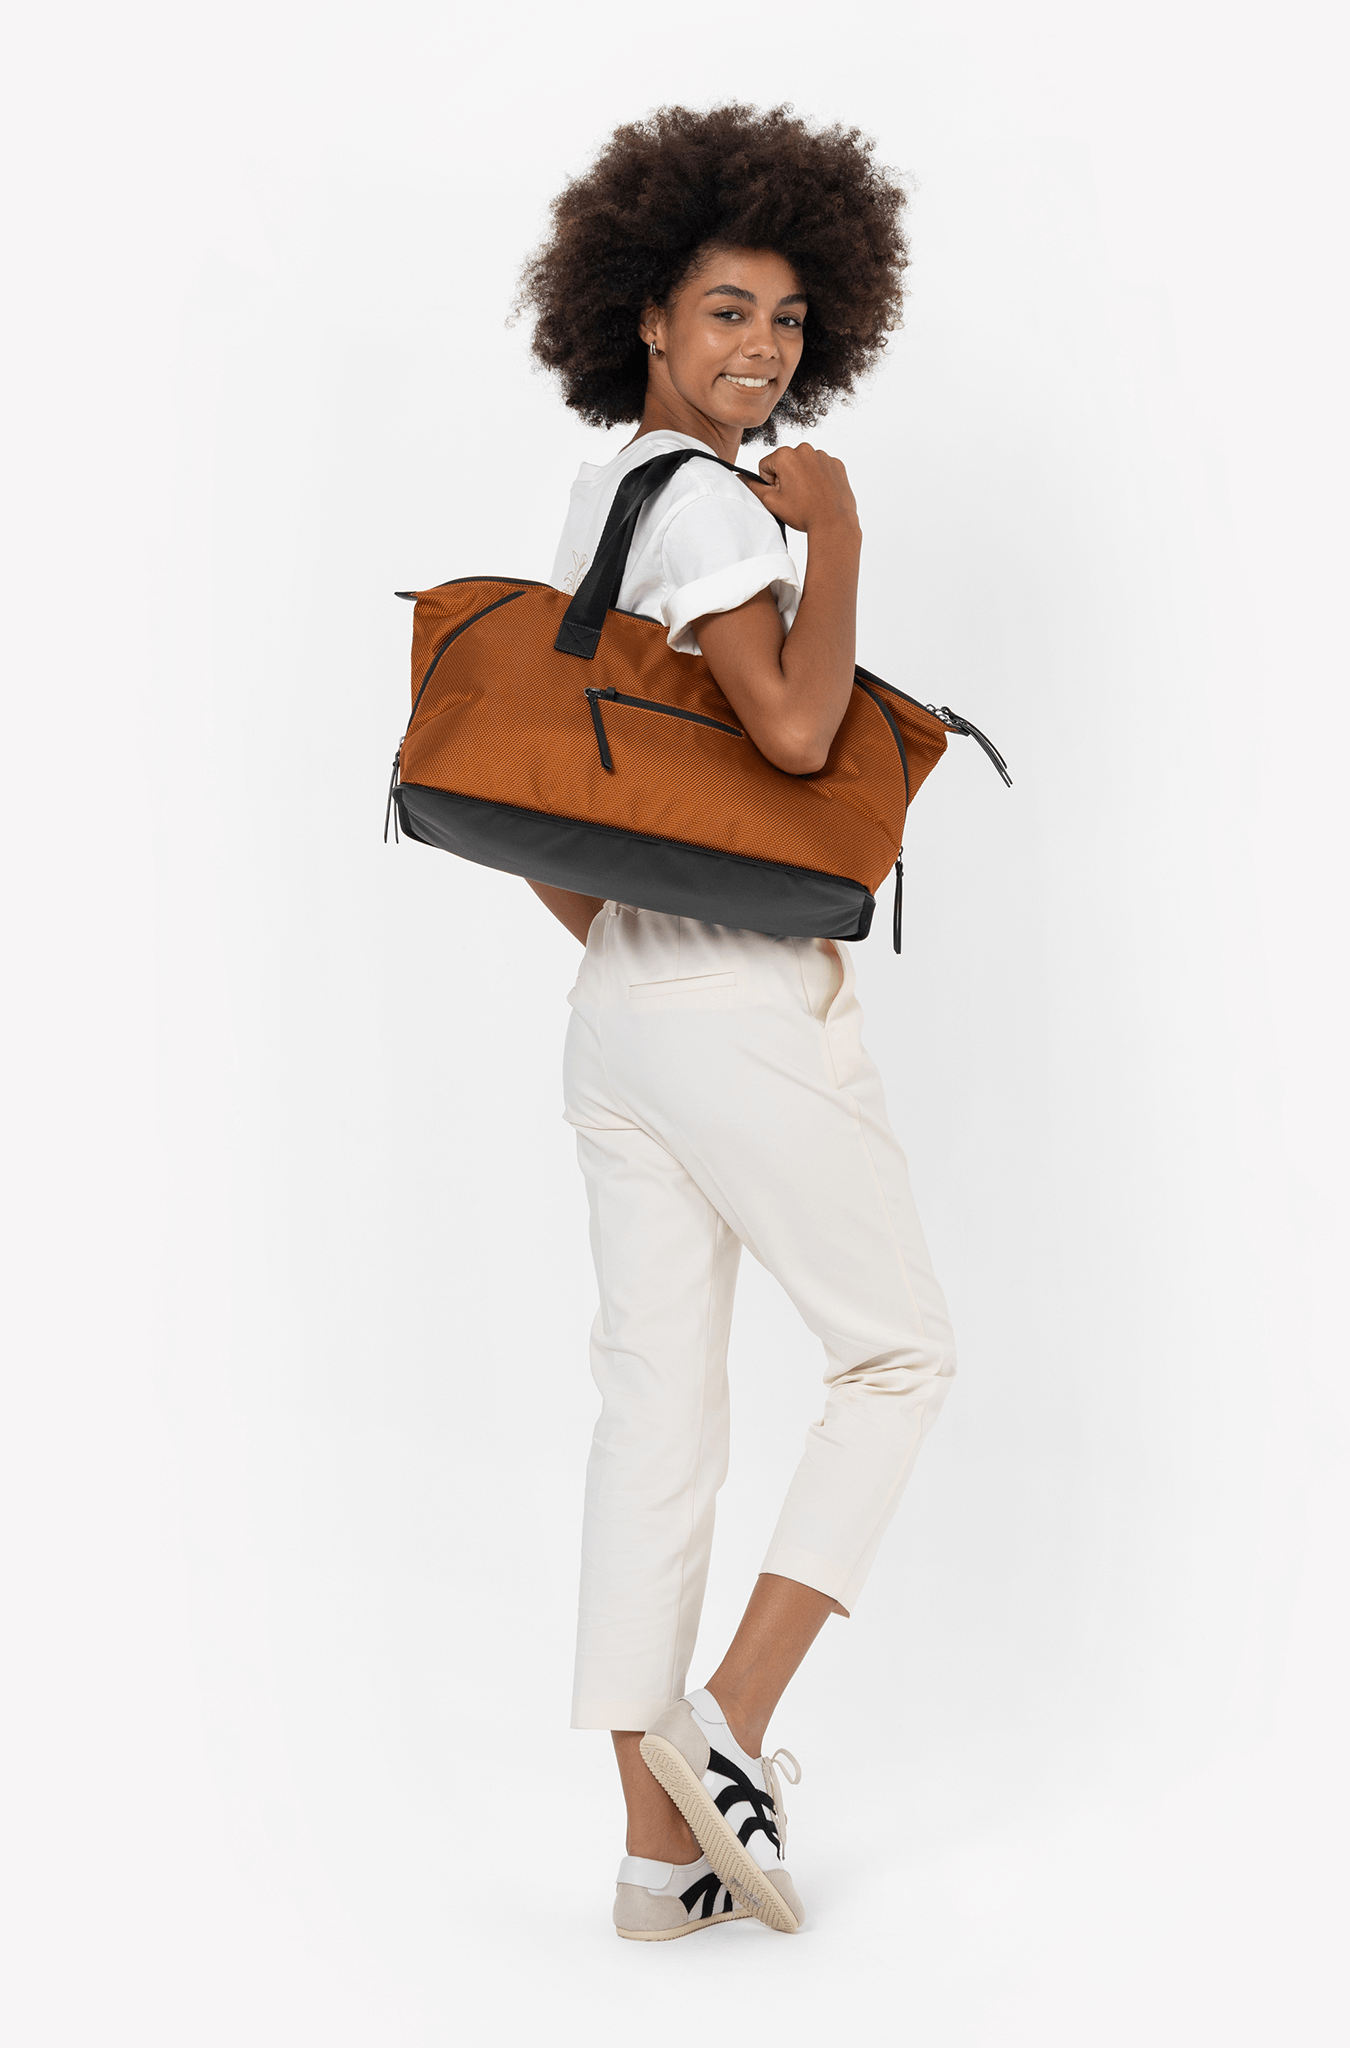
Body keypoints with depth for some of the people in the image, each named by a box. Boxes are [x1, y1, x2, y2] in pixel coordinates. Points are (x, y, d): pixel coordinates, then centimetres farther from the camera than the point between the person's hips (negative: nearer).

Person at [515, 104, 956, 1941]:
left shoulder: (601, 499, 18)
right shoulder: (702, 497, -11)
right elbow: (795, 728, -25)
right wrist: (837, 527, -12)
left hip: (621, 1012, 9)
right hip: (747, 1009, -9)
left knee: (656, 1406, 8)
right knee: (900, 1352, 8)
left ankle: (662, 1850, 15)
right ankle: (728, 1719, 3)